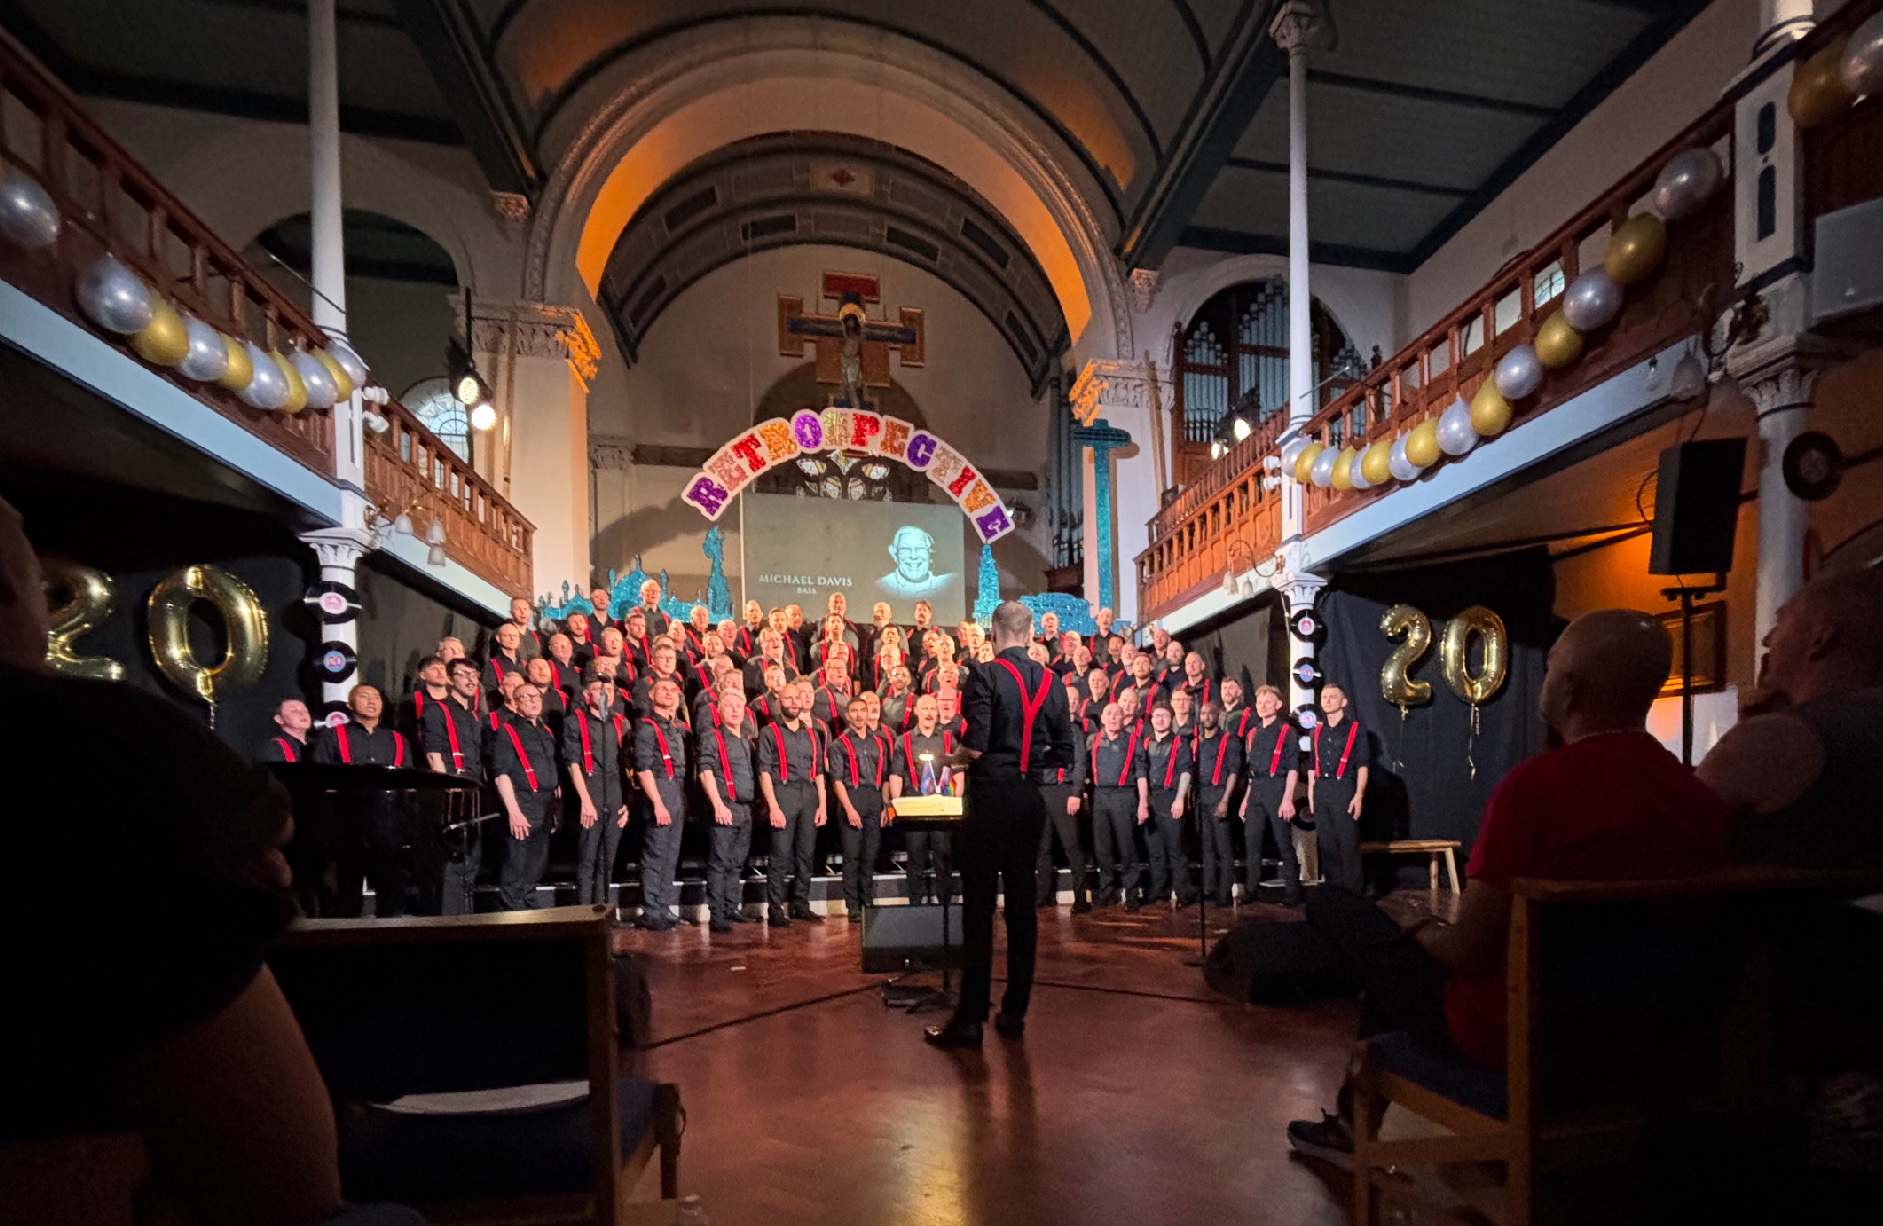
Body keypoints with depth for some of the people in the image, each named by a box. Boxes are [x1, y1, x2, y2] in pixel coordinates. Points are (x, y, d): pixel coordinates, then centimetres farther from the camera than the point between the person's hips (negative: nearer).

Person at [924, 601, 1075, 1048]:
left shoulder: (985, 676, -11)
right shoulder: (1051, 682, 6)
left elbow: (975, 746, -18)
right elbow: (1064, 754, 7)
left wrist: (953, 756, 3)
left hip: (991, 797, -5)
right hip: (1031, 799, 5)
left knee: (978, 906, -1)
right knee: (1022, 902, 10)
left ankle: (971, 1017, 2)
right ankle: (1015, 1011, 17)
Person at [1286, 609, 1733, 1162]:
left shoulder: (1536, 784, -27)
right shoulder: (1703, 798, -8)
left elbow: (1466, 951, -21)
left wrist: (1425, 933, 1)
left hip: (1506, 1040, -7)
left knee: (1330, 903, 7)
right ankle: (1356, 1118, 35)